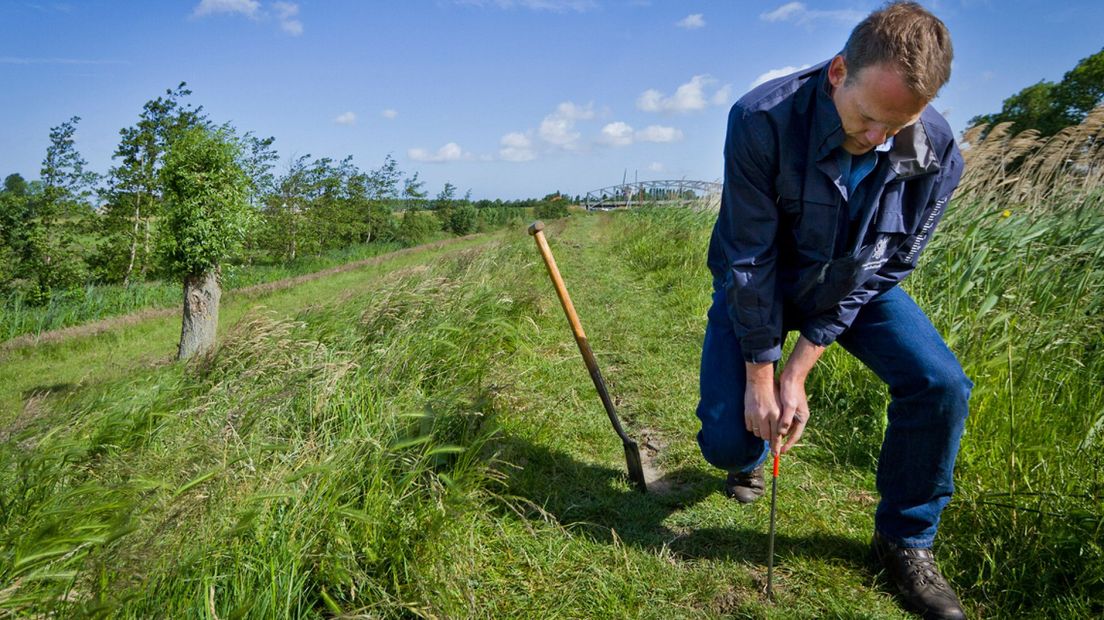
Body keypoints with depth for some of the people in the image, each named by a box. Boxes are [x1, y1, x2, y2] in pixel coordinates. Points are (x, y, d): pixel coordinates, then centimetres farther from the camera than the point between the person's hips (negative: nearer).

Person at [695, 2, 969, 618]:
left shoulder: (937, 154, -22)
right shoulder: (763, 119, -31)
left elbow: (886, 267, -15)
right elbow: (751, 258, -24)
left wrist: (800, 370, -18)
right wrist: (761, 374, -20)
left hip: (854, 286, 2)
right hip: (759, 283, -2)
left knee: (941, 385, -20)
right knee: (727, 439, -12)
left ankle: (905, 540, 5)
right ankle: (753, 458, 31)